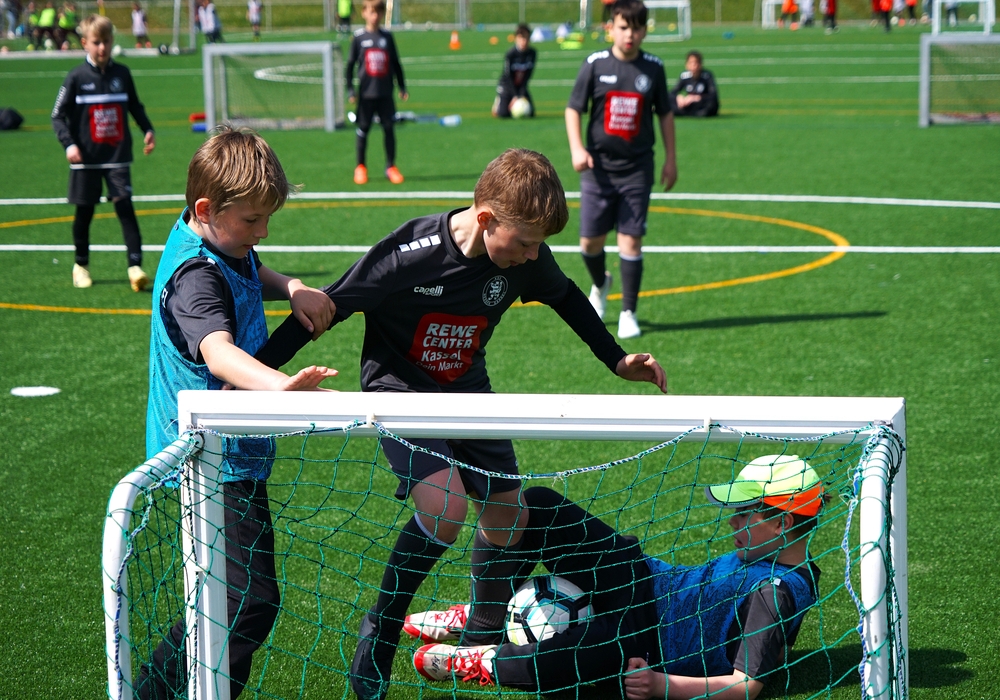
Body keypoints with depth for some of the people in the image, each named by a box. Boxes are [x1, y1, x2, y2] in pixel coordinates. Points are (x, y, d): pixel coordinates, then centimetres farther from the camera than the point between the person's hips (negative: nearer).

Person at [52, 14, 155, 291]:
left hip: (118, 156, 1)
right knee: (84, 212, 9)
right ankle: (81, 265, 27)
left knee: (125, 206, -10)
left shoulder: (122, 74, 4)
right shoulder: (77, 77, -5)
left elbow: (135, 107, 18)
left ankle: (135, 266, -15)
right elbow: (58, 116, -4)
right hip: (86, 159, -1)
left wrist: (147, 130, 4)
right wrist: (69, 144, -17)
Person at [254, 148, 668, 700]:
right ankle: (379, 634, -5)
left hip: (466, 391, 6)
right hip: (401, 391, -6)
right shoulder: (412, 255, -31)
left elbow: (565, 297, 9)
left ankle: (485, 638, 32)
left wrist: (617, 360, 11)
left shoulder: (525, 257, -14)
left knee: (509, 516, 8)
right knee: (445, 509, -26)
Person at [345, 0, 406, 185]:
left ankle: (391, 167, 9)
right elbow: (350, 65, 2)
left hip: (386, 93, 2)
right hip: (366, 93, -2)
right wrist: (350, 90, -4)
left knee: (389, 128, 1)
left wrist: (402, 87, 10)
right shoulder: (359, 37, 0)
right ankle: (360, 168, 14)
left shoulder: (387, 37, 7)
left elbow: (396, 64, 13)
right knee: (363, 130, 4)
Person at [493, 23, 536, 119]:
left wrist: (522, 94, -15)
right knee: (504, 114, -16)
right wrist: (515, 96, -22)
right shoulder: (510, 54, -21)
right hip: (507, 85, -4)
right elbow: (508, 76, -18)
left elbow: (528, 75, -8)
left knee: (530, 113, -7)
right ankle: (498, 102, 18)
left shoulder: (532, 53, -11)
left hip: (521, 86, 4)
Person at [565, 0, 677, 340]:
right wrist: (577, 148, -13)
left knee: (631, 241, -4)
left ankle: (628, 313, 6)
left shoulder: (653, 68, 1)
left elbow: (665, 113, 12)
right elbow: (573, 108, 1)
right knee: (590, 241, 3)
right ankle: (600, 285, 36)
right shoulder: (595, 64, -3)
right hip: (599, 165, 0)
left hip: (637, 168, 0)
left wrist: (671, 158, 11)